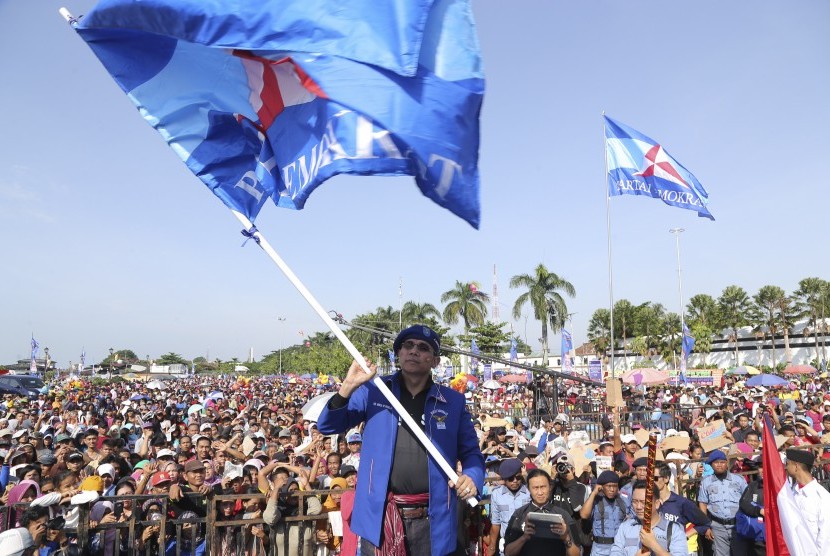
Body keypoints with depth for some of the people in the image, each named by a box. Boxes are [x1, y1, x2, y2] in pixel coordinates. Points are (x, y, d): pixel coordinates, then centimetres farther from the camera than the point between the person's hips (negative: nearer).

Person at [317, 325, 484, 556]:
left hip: (431, 519, 1)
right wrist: (348, 387, -15)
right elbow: (328, 426, 1)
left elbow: (470, 452, 10)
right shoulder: (374, 390, 1)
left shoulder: (453, 401, 4)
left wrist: (472, 476, -12)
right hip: (379, 515, -1)